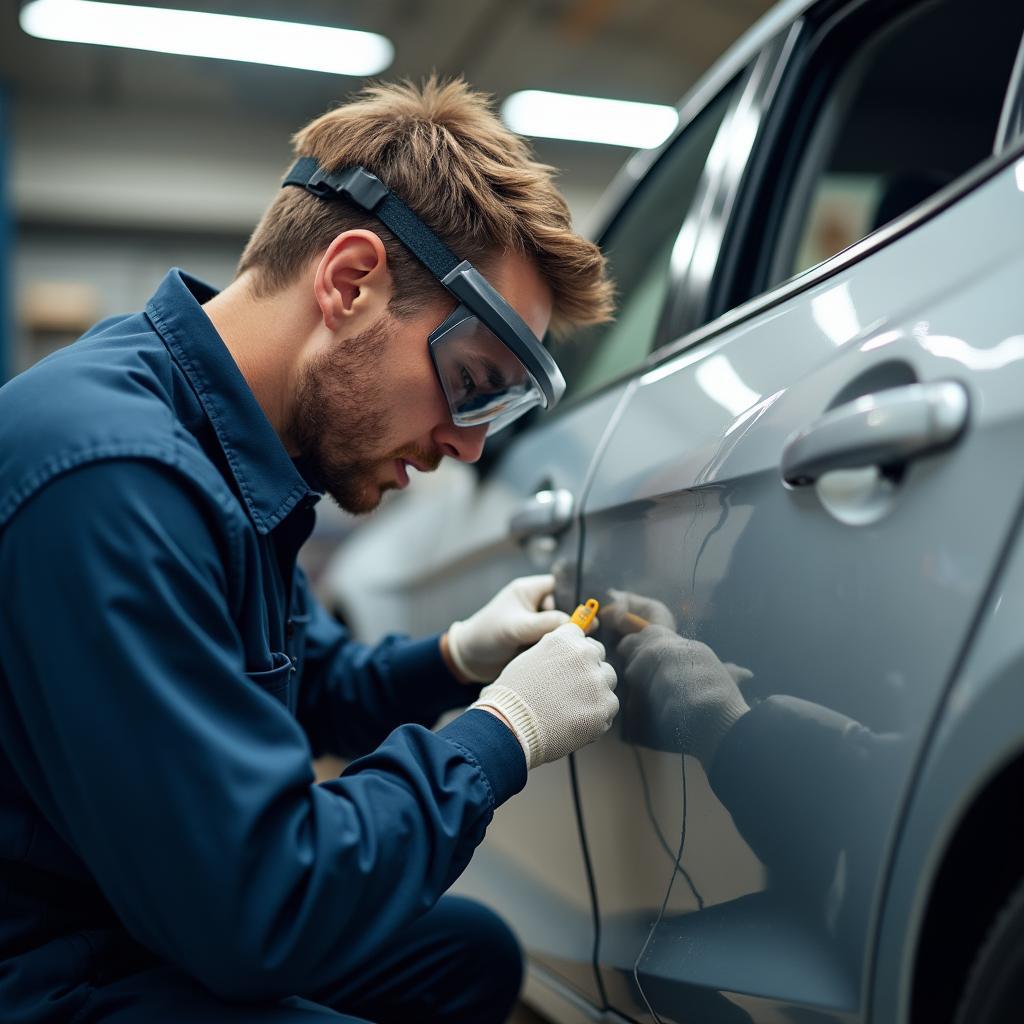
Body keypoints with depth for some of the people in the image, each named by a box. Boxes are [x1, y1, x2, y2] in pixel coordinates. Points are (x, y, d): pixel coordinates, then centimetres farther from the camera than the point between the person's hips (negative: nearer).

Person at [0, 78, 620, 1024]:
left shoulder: (237, 450, 2)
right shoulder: (114, 477, -29)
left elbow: (307, 693, 18)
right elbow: (254, 910, -28)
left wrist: (455, 660, 0)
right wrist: (502, 731, -17)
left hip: (161, 913, 9)